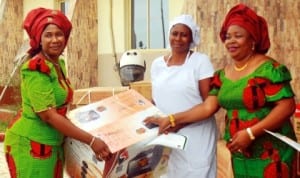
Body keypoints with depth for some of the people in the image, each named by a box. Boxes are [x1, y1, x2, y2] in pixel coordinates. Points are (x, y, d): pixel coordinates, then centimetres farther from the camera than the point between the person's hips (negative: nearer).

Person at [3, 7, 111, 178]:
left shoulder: (58, 64, 7)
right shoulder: (36, 69, -19)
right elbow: (48, 115, -24)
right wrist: (91, 141, -25)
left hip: (53, 143, 8)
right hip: (31, 145, -8)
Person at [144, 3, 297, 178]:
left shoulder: (269, 69, -12)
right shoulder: (222, 75, 6)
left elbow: (286, 106, -17)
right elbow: (208, 107, 3)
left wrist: (250, 133, -22)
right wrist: (171, 120, -6)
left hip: (271, 152, -5)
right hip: (240, 154, 5)